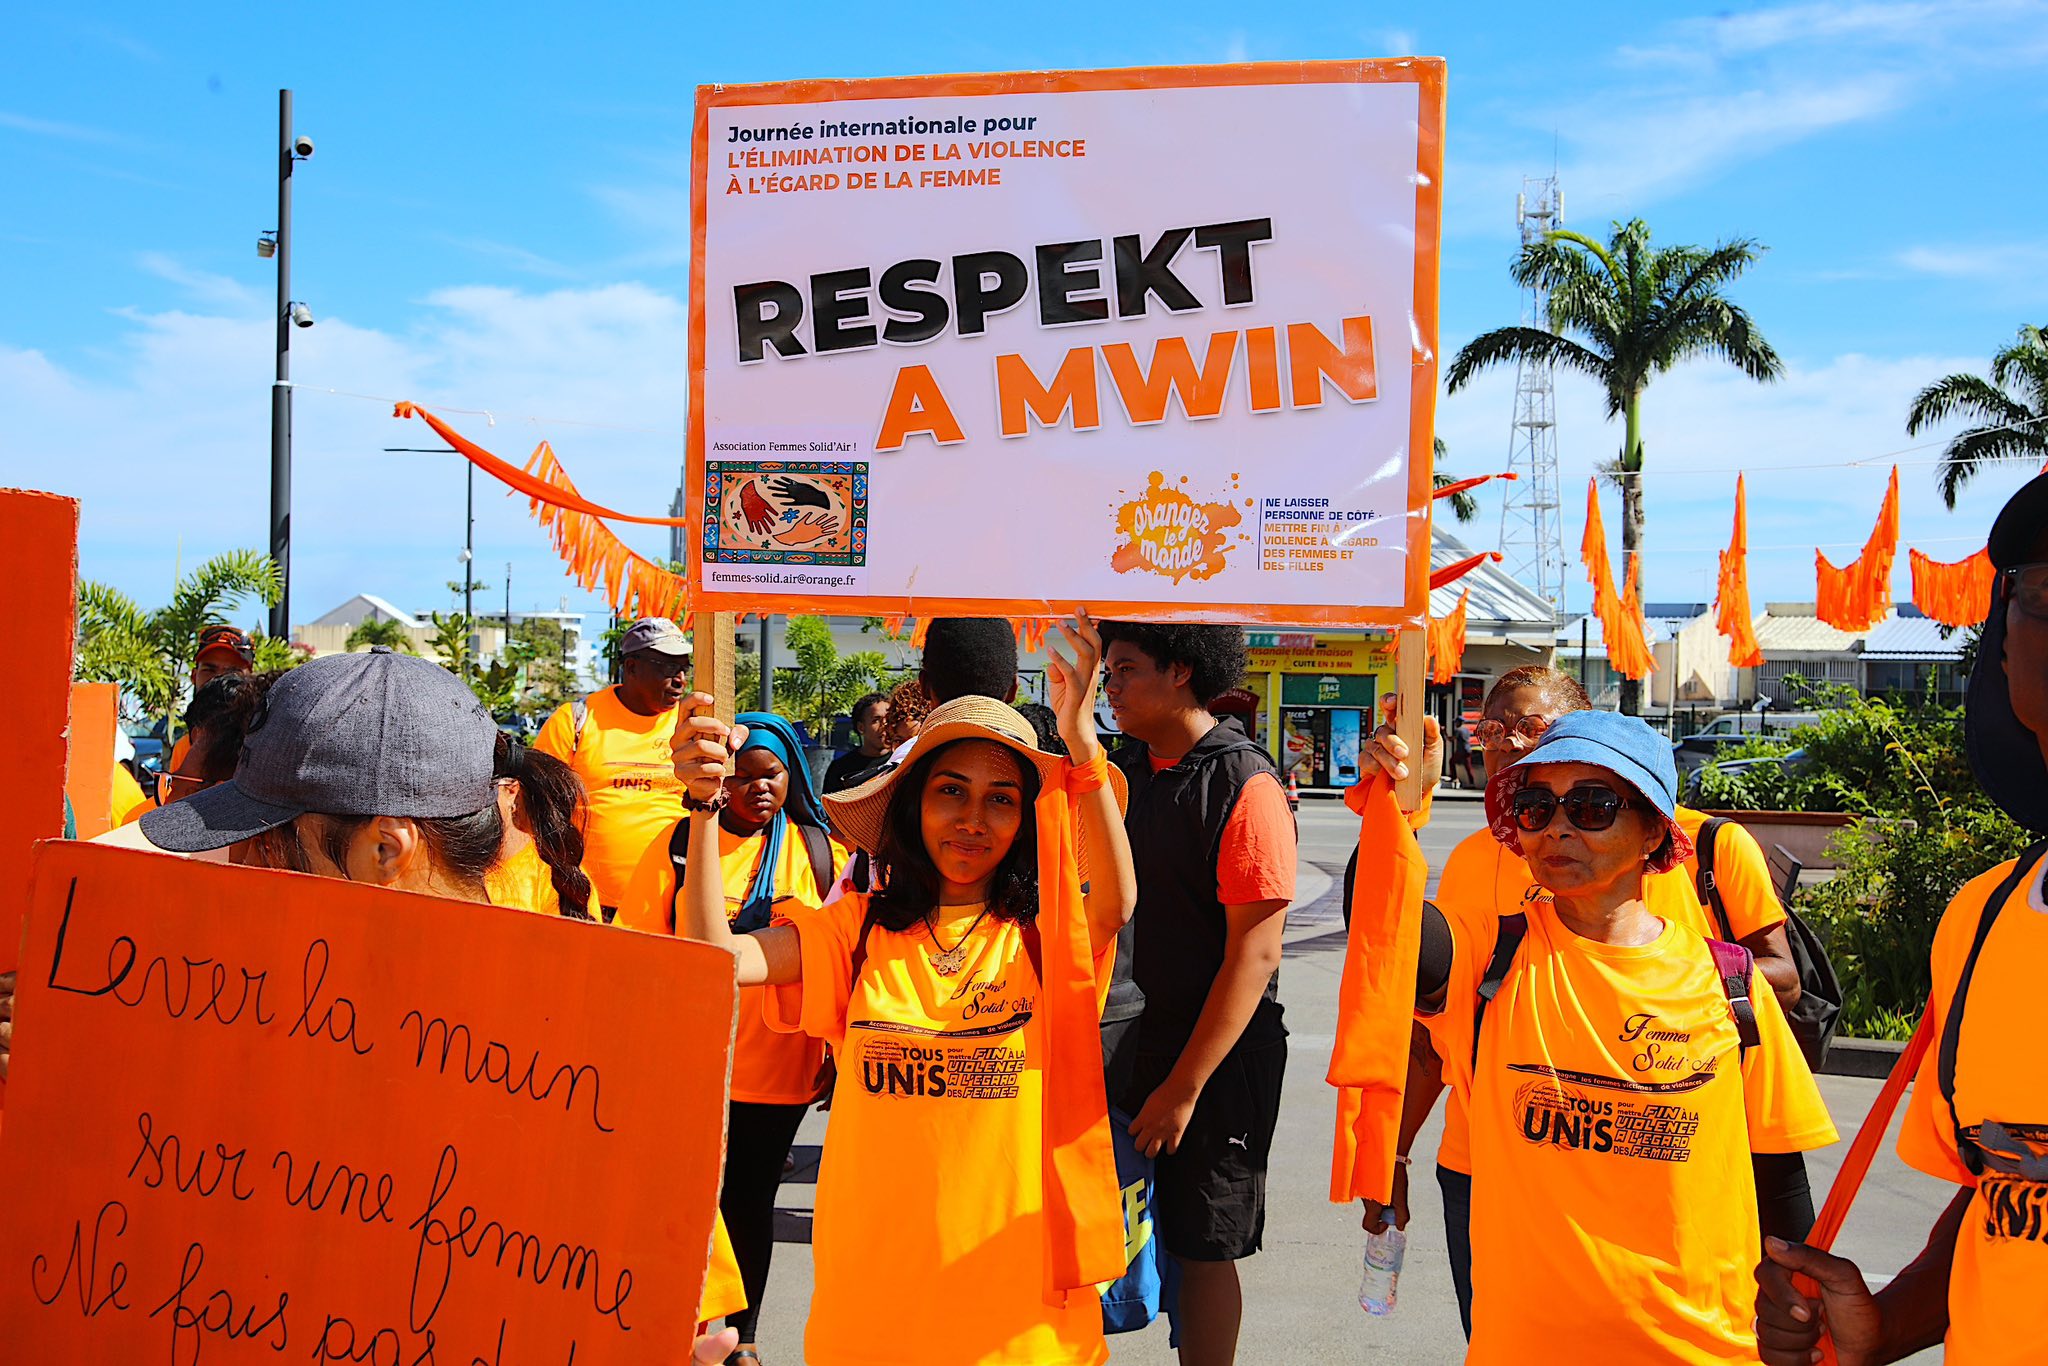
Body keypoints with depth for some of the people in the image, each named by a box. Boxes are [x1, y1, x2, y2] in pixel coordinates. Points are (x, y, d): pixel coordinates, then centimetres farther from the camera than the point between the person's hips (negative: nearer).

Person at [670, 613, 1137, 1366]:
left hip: (1011, 1273, -1)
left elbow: (1114, 904, -24)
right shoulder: (858, 930, 2)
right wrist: (706, 807, -19)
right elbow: (716, 957, -9)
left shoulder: (1042, 934, -3)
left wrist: (1083, 746, -36)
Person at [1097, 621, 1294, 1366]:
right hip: (1140, 1032, 6)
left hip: (1223, 1052, -6)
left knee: (1203, 1246, 6)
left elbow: (1255, 954, -18)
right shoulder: (1126, 768, 5)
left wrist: (1184, 1087, -19)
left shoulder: (1244, 785, -16)